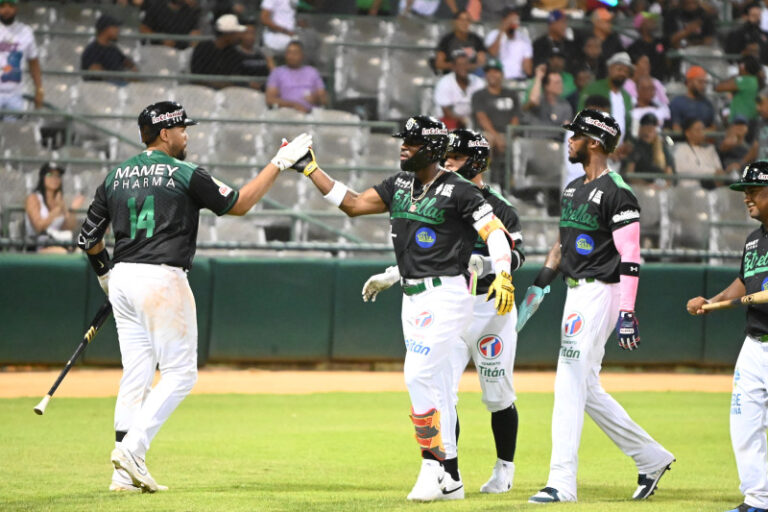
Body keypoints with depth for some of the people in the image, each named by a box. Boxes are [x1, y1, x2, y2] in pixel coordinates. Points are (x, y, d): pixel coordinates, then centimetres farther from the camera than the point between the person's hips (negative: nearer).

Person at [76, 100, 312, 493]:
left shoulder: (116, 176, 11)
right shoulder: (184, 174, -6)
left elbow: (89, 238, 14)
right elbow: (239, 204, 1)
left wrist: (105, 275, 31)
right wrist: (280, 163, 7)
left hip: (123, 278, 7)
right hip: (162, 279, -7)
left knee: (136, 373, 9)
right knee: (180, 372, 0)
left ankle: (125, 474, 5)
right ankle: (132, 448, -14)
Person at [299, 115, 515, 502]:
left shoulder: (458, 190, -10)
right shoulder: (399, 185, 12)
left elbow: (494, 231, -14)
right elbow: (352, 204, 12)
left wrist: (502, 276, -29)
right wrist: (309, 168, 6)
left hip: (446, 296, -8)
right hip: (413, 298, 8)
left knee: (418, 376, -18)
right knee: (436, 390, 9)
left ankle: (433, 465, -12)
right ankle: (450, 480, 12)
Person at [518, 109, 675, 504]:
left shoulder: (617, 193, -14)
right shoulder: (573, 189, 15)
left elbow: (630, 257, -18)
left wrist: (627, 312, -24)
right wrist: (543, 279, 12)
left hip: (600, 293, -10)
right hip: (576, 292, 10)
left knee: (570, 384, -13)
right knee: (586, 389, 12)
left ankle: (562, 483, -15)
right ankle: (650, 457, 21)